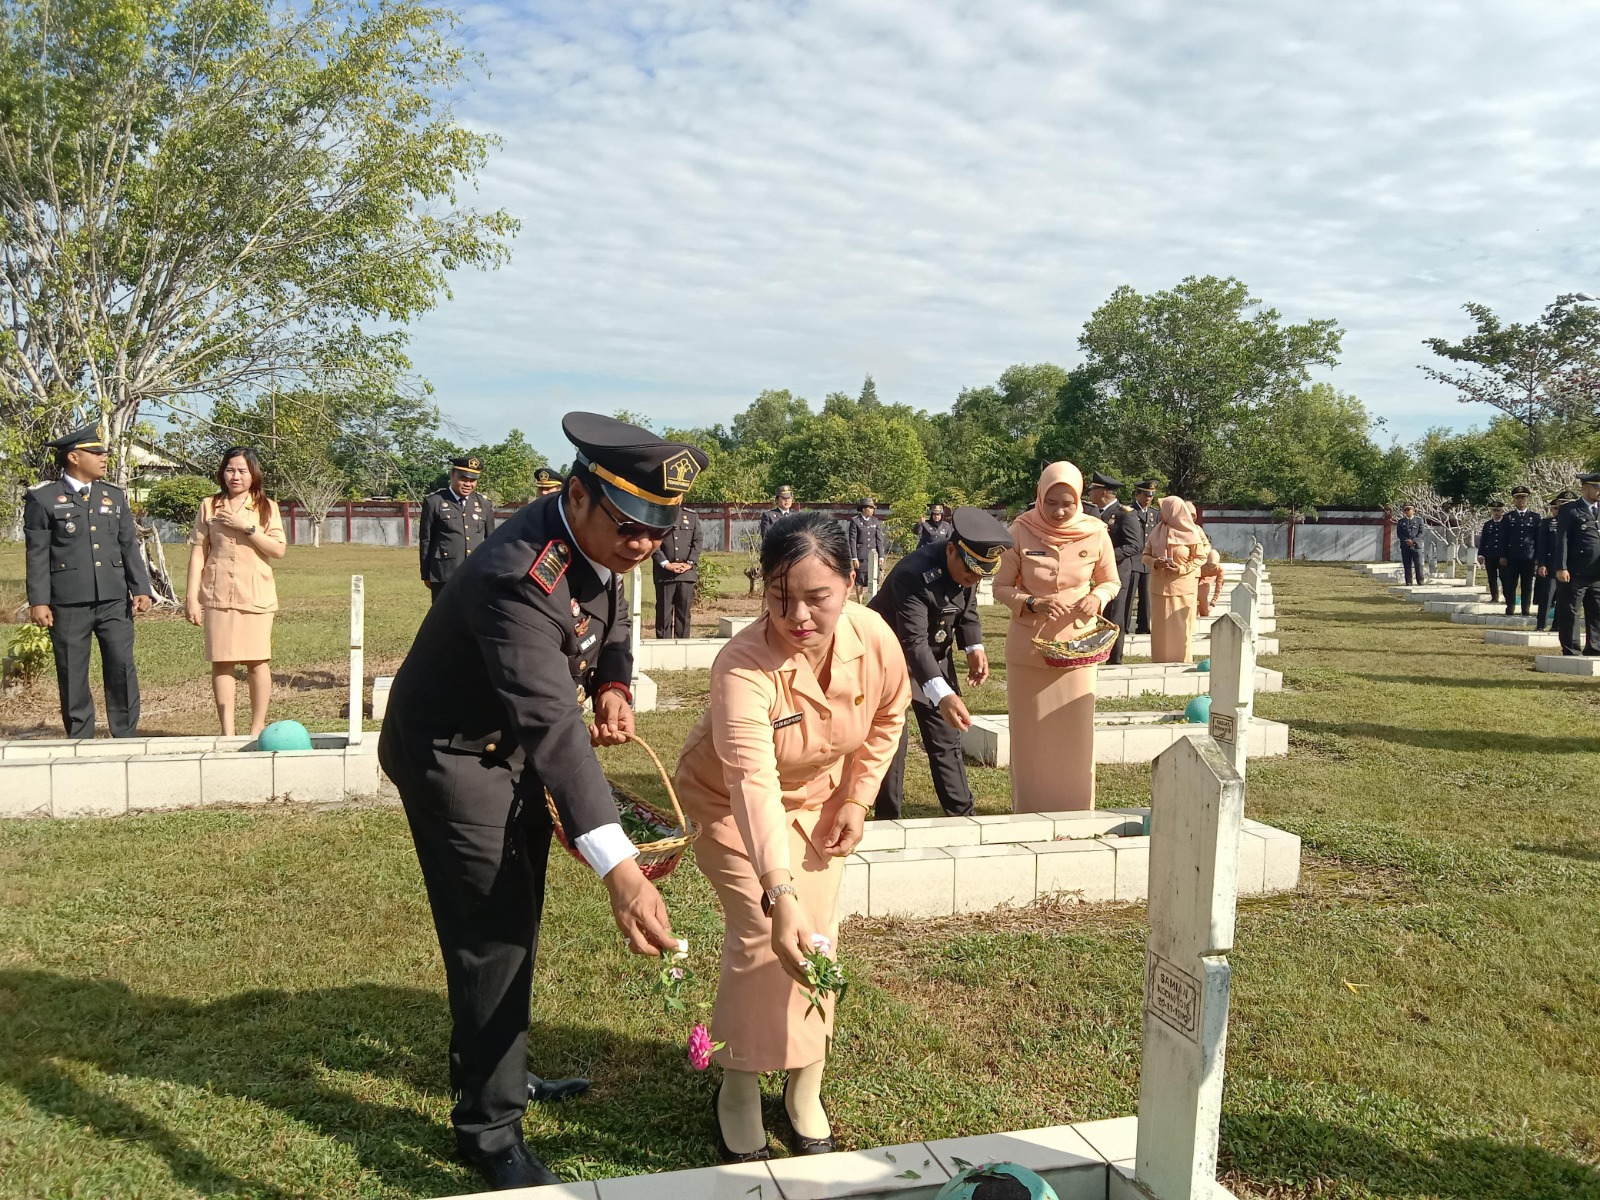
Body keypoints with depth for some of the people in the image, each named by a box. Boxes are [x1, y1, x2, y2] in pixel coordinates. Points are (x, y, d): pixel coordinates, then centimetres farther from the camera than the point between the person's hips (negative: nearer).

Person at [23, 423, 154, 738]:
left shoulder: (115, 496, 14)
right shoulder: (43, 499, 3)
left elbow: (129, 546, 12)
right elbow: (37, 554, -1)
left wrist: (141, 589, 2)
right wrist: (38, 601, -8)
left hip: (114, 599, 3)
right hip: (68, 603, -3)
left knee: (122, 667, -2)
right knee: (72, 674, 4)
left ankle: (126, 737, 6)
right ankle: (79, 739, 13)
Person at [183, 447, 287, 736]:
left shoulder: (266, 507, 6)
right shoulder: (209, 506, 8)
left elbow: (279, 549, -4)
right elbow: (198, 552, 6)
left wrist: (247, 527, -13)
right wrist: (191, 597, 1)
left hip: (256, 595, -1)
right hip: (217, 595, 1)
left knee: (258, 661, 0)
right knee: (221, 661, 0)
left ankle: (257, 728, 10)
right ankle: (227, 731, 5)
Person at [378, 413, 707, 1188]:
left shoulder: (600, 541, -12)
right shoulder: (521, 576, -38)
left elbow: (610, 622, 8)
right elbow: (551, 724, -47)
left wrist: (614, 685, -16)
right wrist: (620, 871, -54)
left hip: (514, 745, 9)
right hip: (454, 751, -8)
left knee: (516, 921, 20)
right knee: (491, 934, -4)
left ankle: (494, 1069, 42)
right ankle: (489, 1127, 13)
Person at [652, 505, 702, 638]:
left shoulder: (692, 516, 13)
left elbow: (697, 541, 8)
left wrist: (690, 563, -5)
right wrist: (666, 564, -11)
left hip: (687, 571, 2)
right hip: (664, 572, -2)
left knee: (684, 611, 2)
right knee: (664, 612, -2)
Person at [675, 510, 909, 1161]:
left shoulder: (875, 639, -25)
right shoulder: (742, 667, -40)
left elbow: (888, 717, -2)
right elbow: (752, 784, -52)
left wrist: (857, 799, -7)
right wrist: (778, 897, -62)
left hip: (817, 796, 4)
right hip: (729, 800, -4)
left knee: (816, 935, -1)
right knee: (763, 935, -15)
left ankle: (805, 1088, 19)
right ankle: (739, 1090, 7)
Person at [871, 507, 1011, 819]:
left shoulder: (968, 566, -13)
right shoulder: (914, 574, -36)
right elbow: (914, 642, -43)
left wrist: (974, 647, -13)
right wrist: (943, 696, -54)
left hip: (935, 656, 6)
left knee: (946, 737, 7)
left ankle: (962, 814, 14)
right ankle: (888, 818, 8)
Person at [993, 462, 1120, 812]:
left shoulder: (1096, 534, -7)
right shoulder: (1020, 532, -11)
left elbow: (1111, 582, 7)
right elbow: (1001, 588, -4)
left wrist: (1097, 597, -15)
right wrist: (1033, 604, -22)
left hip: (1077, 647, 1)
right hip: (1028, 648, -1)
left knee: (1075, 736, 5)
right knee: (1030, 734, 7)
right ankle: (1030, 813, 19)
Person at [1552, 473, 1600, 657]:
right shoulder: (1569, 511, 0)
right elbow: (1562, 540, -6)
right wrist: (1561, 568, -14)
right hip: (1575, 573, -5)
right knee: (1569, 613, -1)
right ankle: (1571, 651, 6)